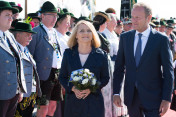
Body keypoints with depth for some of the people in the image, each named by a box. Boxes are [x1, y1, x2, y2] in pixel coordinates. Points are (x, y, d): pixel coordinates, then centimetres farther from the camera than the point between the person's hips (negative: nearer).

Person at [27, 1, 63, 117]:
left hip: (57, 73, 7)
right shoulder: (36, 32, -7)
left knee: (53, 104, 13)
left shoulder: (54, 32, 16)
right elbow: (30, 55, -7)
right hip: (44, 75, -7)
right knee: (43, 107, -6)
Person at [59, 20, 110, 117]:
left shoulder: (101, 55, 2)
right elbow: (62, 77, 10)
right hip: (73, 101, 2)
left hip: (94, 102, -1)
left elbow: (105, 78, 6)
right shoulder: (68, 54, 6)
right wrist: (73, 88, -9)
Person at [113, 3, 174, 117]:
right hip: (131, 97, 3)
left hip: (152, 98, -3)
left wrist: (167, 99, -10)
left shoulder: (161, 39, -6)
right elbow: (119, 66, 7)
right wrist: (116, 92, 1)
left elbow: (168, 71, -5)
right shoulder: (125, 37, 5)